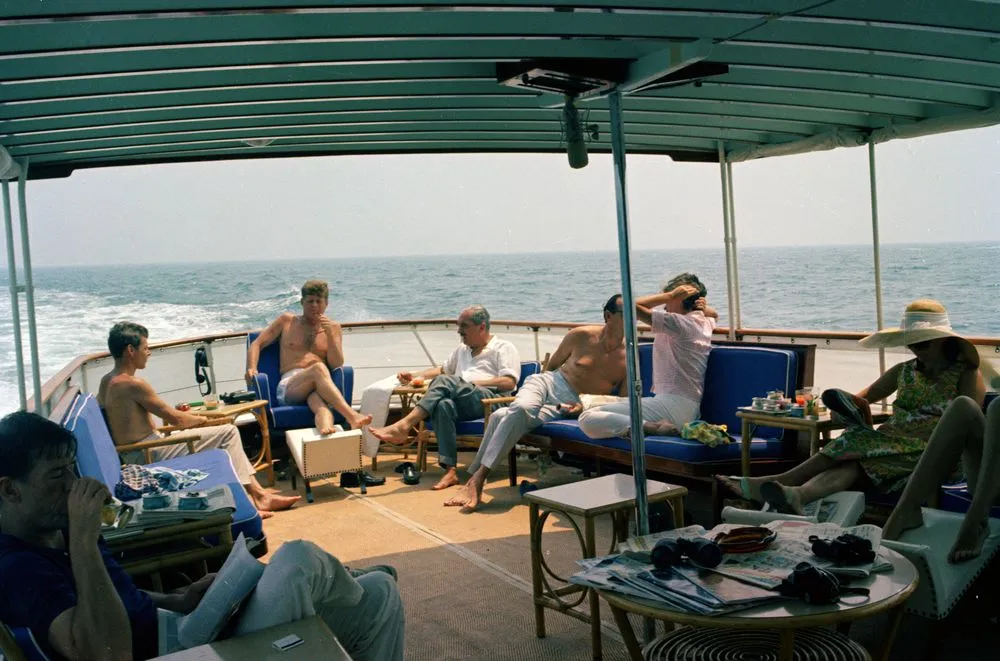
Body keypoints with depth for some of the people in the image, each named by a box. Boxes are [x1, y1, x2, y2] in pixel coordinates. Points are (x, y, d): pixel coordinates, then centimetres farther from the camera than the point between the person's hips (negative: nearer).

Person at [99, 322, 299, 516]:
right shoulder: (133, 384, -20)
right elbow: (175, 419, -16)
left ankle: (257, 491, 13)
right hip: (149, 456, -10)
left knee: (225, 435, 15)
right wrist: (202, 419, 4)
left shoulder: (106, 382, 10)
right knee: (228, 432, -8)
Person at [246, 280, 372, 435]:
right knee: (318, 368, -37)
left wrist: (329, 334, -5)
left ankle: (325, 428, -73)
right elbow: (257, 344, 17)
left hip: (319, 386, 1)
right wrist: (251, 368, -4)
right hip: (288, 387, -1)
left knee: (318, 400, -39)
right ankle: (352, 416, -56)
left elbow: (337, 365, 8)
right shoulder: (287, 321, 19)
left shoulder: (333, 327, 19)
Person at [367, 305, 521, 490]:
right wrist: (416, 376, 27)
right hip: (464, 405, 5)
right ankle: (450, 470, -41)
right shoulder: (462, 350, 35)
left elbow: (509, 382, -3)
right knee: (443, 405, -34)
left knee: (446, 381, -30)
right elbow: (443, 369, 45)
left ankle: (403, 427, -36)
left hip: (491, 399, -5)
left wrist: (472, 383, -7)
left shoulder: (504, 348, 12)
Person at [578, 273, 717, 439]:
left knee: (587, 419, -22)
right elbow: (714, 313, 42)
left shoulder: (678, 323, -10)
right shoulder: (706, 322, 15)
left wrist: (671, 295, -7)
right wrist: (704, 307, 18)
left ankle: (654, 427, -27)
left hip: (671, 405, -10)